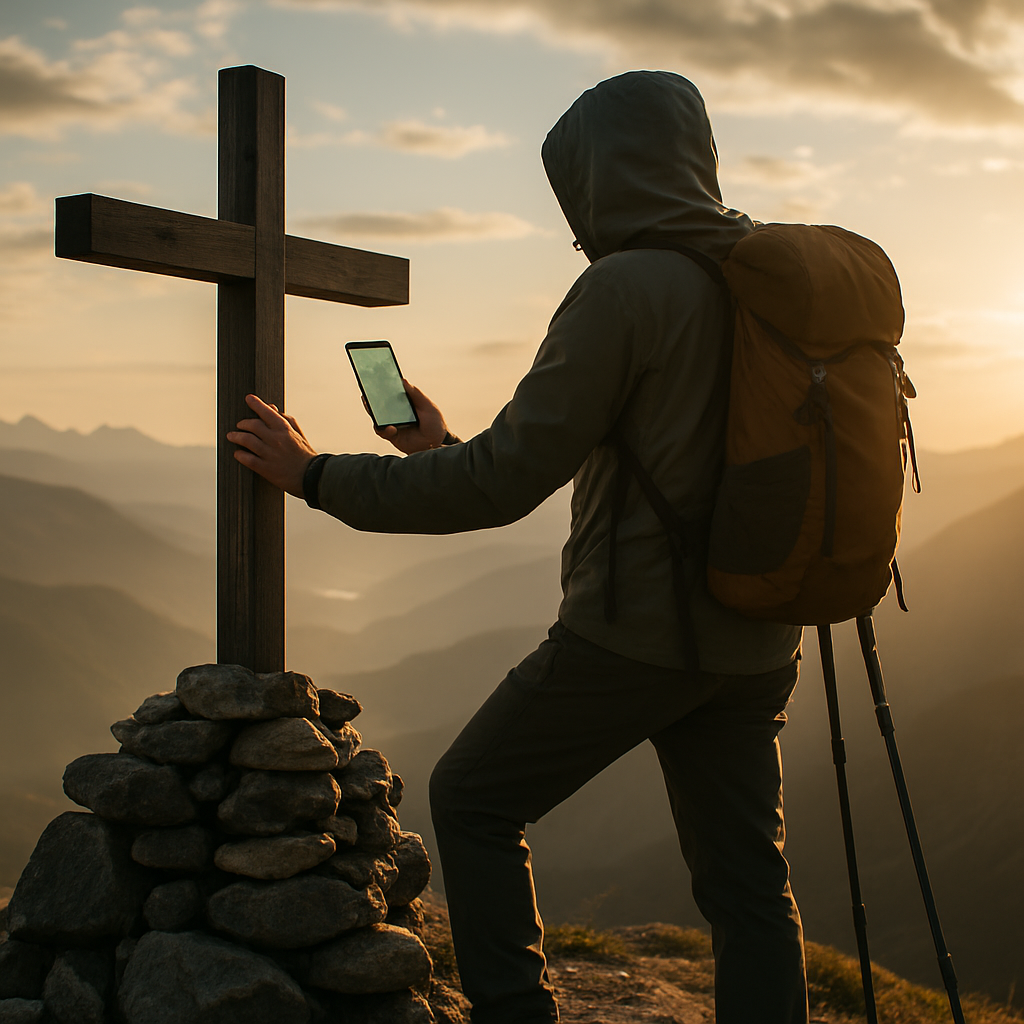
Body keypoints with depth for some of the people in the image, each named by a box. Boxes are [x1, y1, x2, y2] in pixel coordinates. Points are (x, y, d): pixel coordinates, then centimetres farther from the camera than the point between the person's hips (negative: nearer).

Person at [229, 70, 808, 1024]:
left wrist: (319, 477, -7)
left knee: (474, 800, 12)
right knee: (746, 882, 12)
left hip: (634, 632, -7)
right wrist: (451, 449, 22)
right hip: (754, 643, 8)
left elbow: (506, 483, -17)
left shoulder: (622, 288, -16)